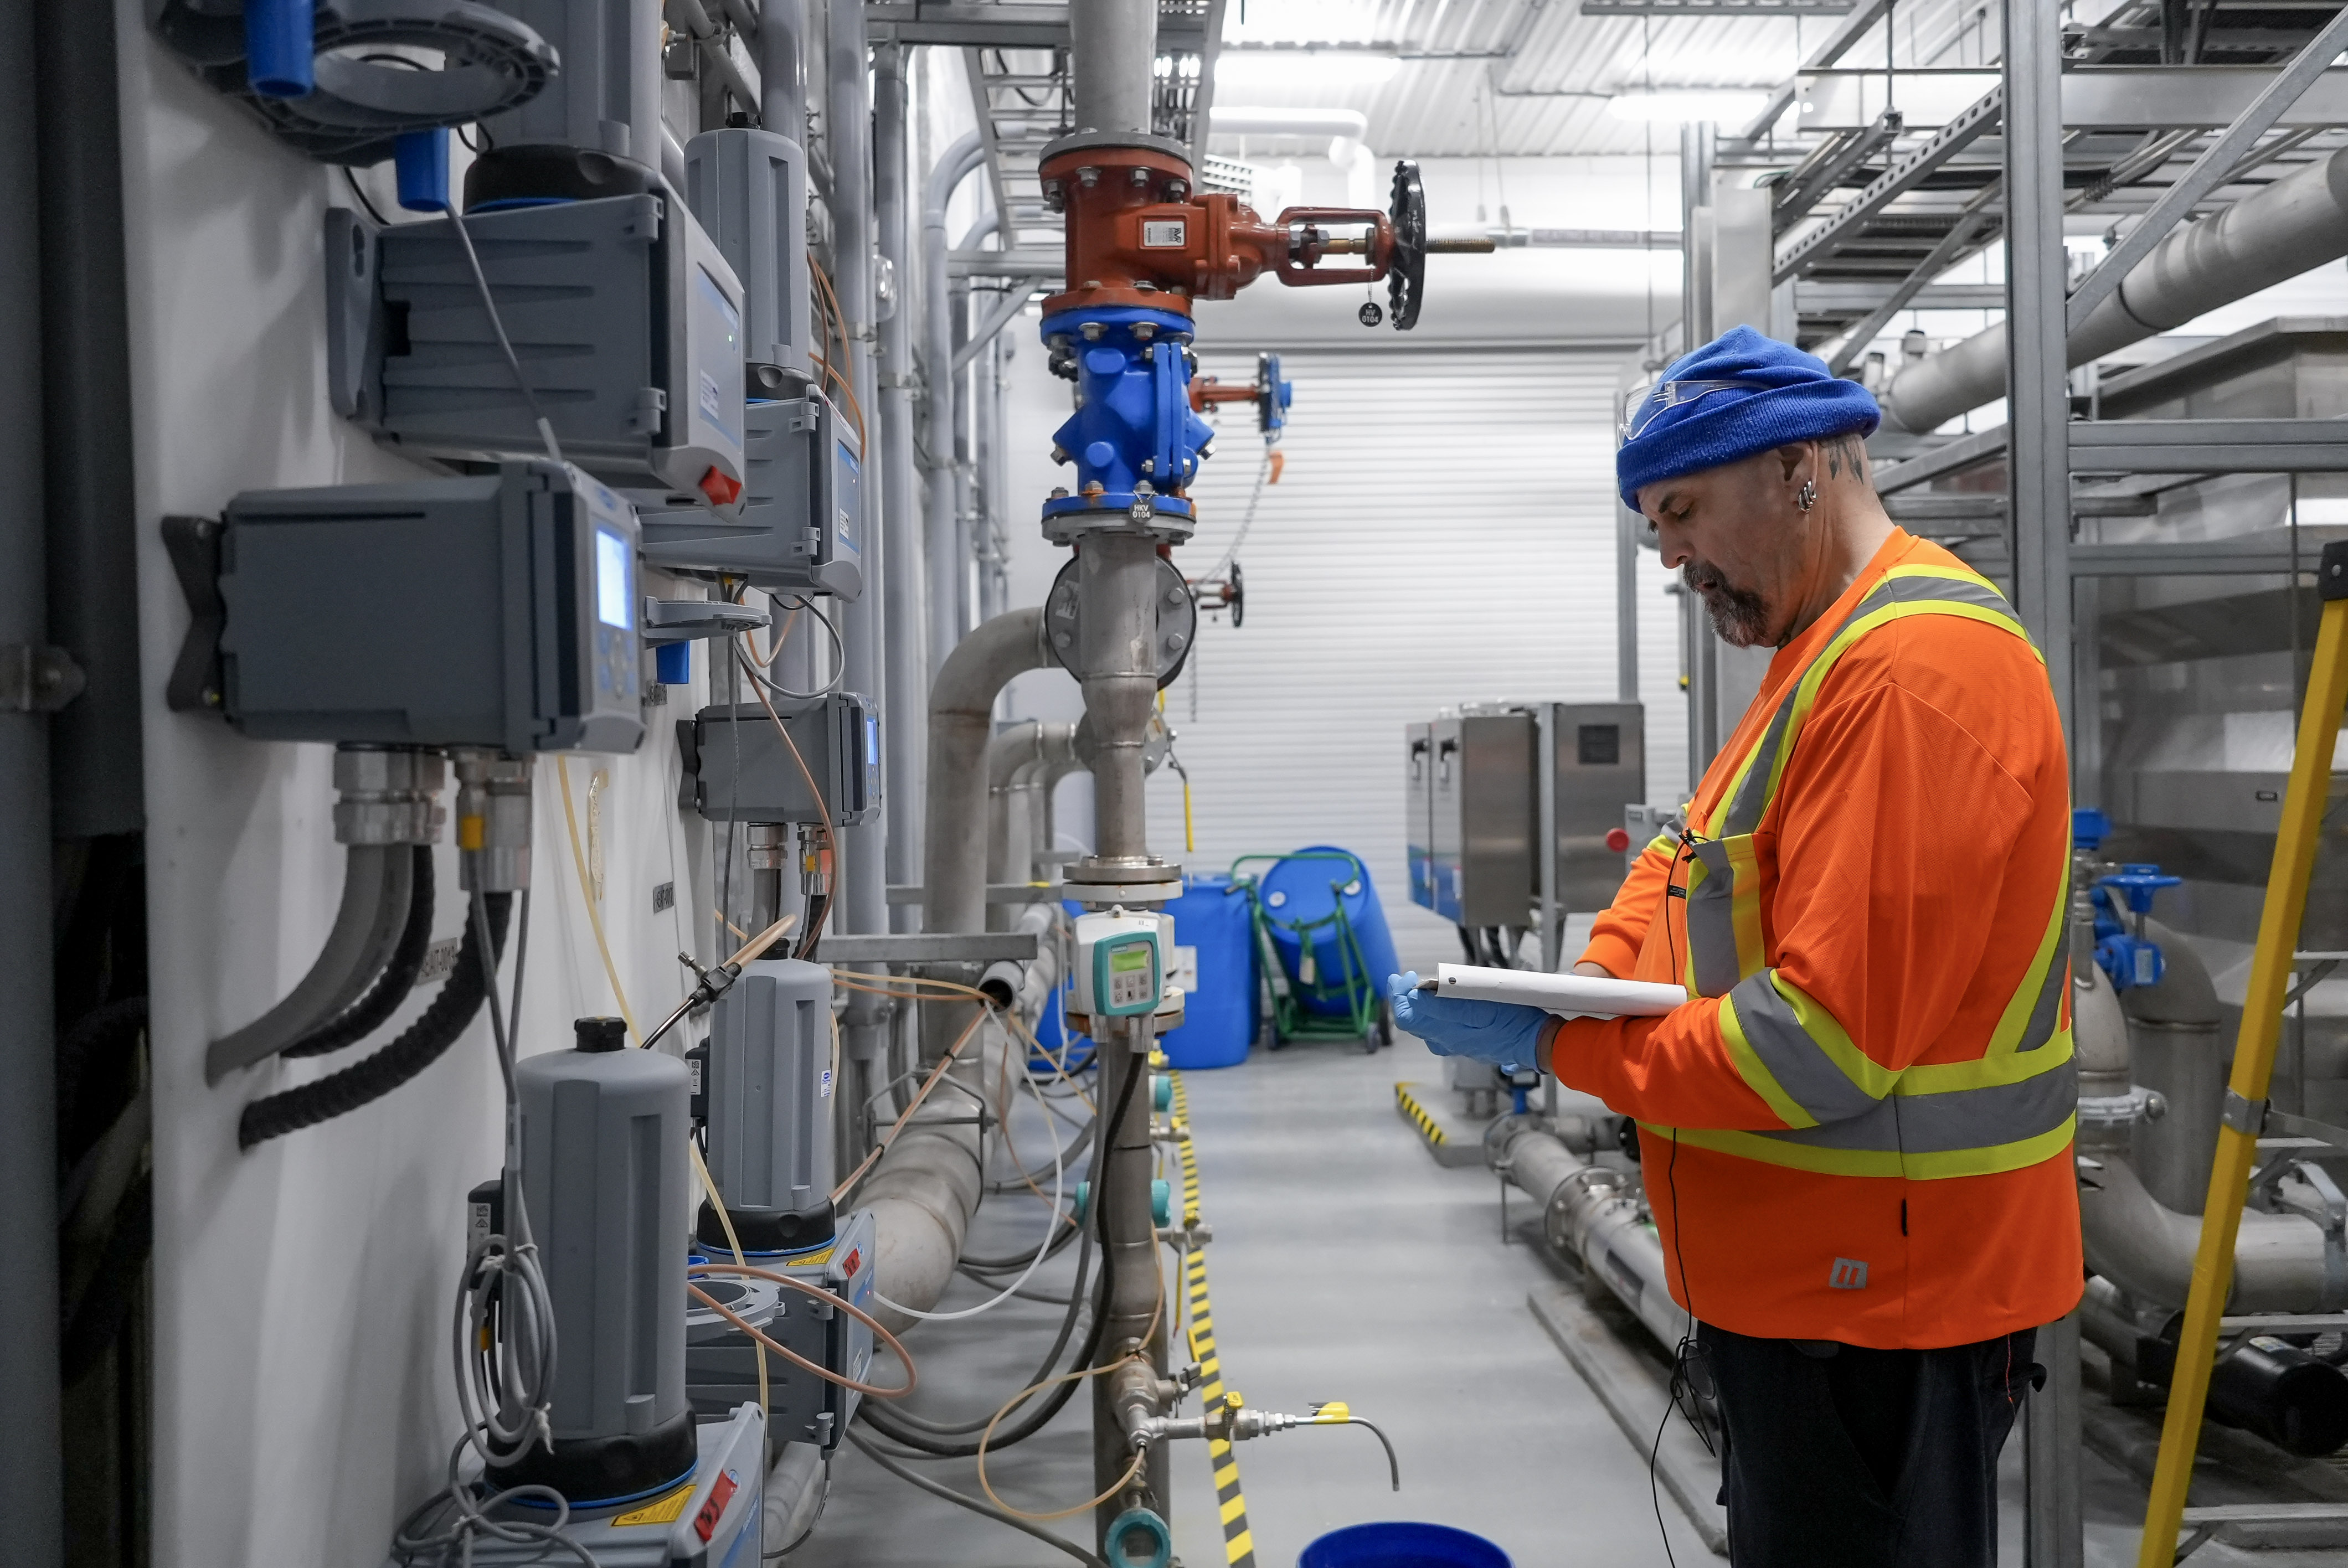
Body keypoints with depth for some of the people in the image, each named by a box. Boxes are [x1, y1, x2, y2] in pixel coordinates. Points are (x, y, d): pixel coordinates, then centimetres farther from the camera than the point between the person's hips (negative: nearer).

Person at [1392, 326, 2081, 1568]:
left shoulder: (1920, 667, -22)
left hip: (1876, 1304, -10)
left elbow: (1830, 1043, -26)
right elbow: (1695, 863, 17)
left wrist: (1551, 1040, -20)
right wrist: (1596, 969, -2)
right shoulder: (1825, 653, 14)